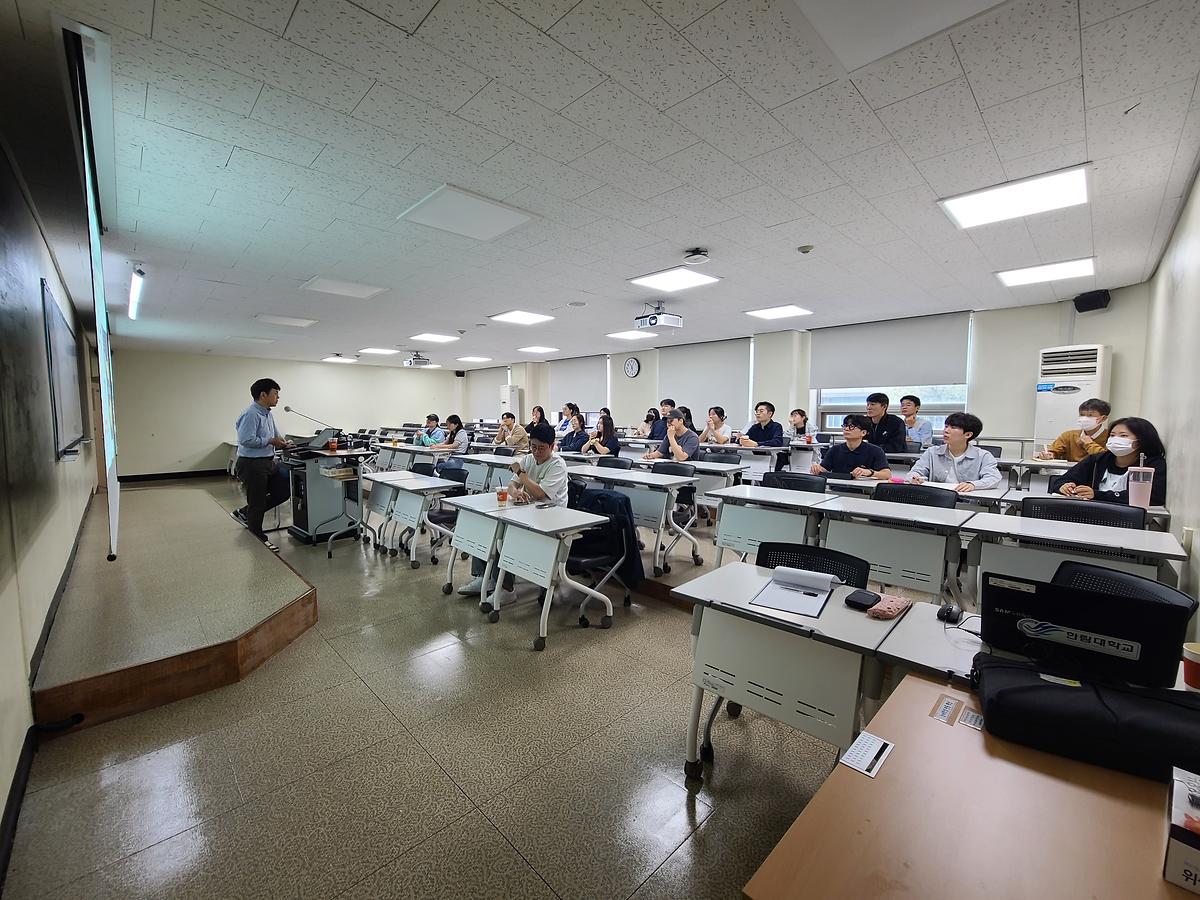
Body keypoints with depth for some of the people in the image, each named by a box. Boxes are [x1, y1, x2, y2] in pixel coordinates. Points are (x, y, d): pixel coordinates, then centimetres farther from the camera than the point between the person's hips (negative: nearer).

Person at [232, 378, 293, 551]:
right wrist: (270, 441, -20)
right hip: (252, 464, -9)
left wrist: (283, 442, 4)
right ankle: (259, 539, 19)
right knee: (258, 502, 2)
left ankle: (244, 513, 24)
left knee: (286, 489, 11)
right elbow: (246, 440, -26)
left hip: (268, 462, 9)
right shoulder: (250, 414, -18)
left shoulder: (268, 414, 12)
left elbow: (276, 435, 23)